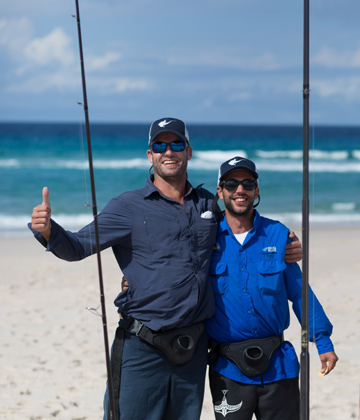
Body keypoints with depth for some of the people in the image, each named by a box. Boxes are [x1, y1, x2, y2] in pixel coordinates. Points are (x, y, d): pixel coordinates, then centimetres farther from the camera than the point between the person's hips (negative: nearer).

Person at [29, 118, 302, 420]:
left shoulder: (210, 204, 11)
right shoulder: (128, 207, -2)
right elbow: (79, 245, -10)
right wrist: (50, 231, -32)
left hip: (193, 348, 4)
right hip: (142, 349, -4)